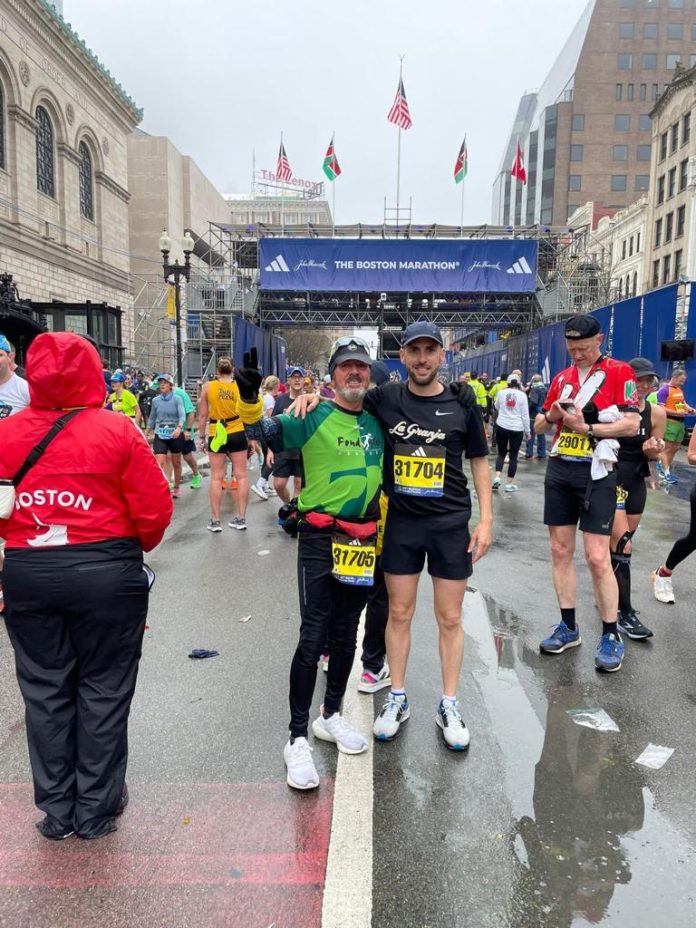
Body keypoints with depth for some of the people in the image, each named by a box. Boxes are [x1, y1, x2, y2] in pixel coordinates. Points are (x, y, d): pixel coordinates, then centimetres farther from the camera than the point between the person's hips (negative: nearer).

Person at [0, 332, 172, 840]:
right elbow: (154, 511, -12)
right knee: (102, 690, 13)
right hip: (105, 572, -3)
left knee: (45, 692, 17)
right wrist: (138, 546, 7)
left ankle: (57, 810, 31)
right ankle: (97, 808, 26)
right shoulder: (118, 430, -12)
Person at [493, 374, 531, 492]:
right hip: (517, 429, -2)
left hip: (502, 426, 2)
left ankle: (497, 478, -2)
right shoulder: (522, 395, -4)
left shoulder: (501, 393, 1)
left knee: (501, 453, 14)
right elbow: (525, 415, -3)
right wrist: (527, 430, 4)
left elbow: (497, 407, 19)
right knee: (513, 456, 4)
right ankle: (509, 484, 7)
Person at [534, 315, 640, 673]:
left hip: (595, 473, -5)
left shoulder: (619, 372, -4)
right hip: (559, 470, 6)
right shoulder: (561, 378, 13)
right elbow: (539, 425, 17)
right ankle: (568, 626, 21)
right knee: (560, 551, 8)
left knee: (597, 557, -6)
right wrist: (551, 416, -4)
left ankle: (611, 635, 10)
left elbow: (632, 425, -12)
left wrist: (587, 428, -18)